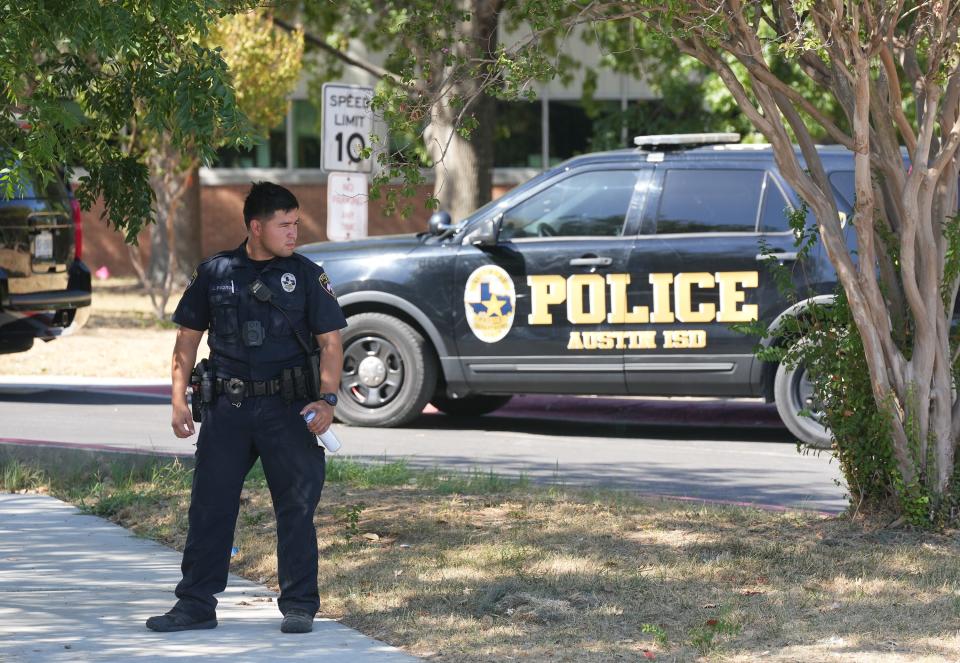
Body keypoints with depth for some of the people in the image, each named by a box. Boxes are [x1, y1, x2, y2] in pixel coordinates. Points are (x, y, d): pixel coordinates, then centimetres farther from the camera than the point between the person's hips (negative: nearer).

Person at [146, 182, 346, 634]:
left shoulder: (306, 276, 3)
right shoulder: (214, 274, 6)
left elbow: (330, 342, 1)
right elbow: (188, 337, 12)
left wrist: (327, 399, -13)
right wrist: (179, 399, 3)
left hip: (287, 409, -1)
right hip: (227, 409, 2)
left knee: (296, 507, 0)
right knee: (209, 506, 3)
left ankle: (299, 607, 9)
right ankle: (195, 605, 11)